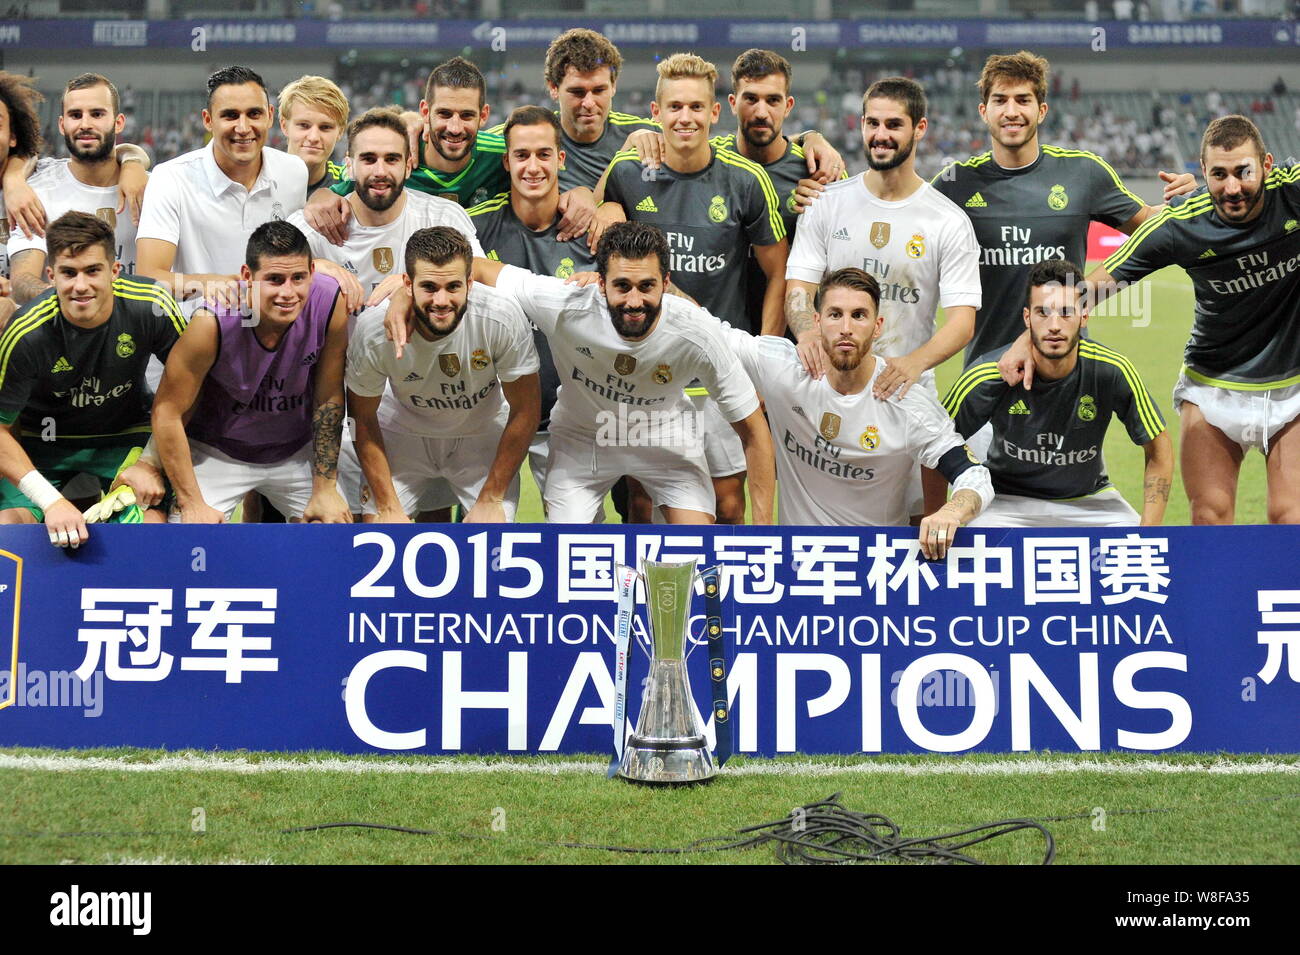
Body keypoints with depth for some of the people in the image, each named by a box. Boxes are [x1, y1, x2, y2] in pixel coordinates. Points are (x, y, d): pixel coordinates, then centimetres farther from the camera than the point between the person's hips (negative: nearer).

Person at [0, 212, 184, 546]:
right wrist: (51, 500, -31)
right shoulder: (27, 336, -26)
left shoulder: (153, 308, -22)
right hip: (42, 440, -1)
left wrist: (153, 463, -15)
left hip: (126, 435, 1)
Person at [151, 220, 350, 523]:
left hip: (297, 450, 3)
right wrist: (192, 503, -18)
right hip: (217, 451, -3)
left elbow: (329, 399, -9)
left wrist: (325, 490, -6)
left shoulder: (330, 302, -22)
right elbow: (167, 412, -20)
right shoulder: (213, 322, -30)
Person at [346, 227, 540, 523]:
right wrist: (389, 508, -13)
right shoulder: (373, 327, -29)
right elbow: (363, 419, -12)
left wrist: (490, 500, -15)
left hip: (483, 434, 0)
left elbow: (524, 411, -17)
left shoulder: (502, 318, -31)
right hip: (403, 430, 1)